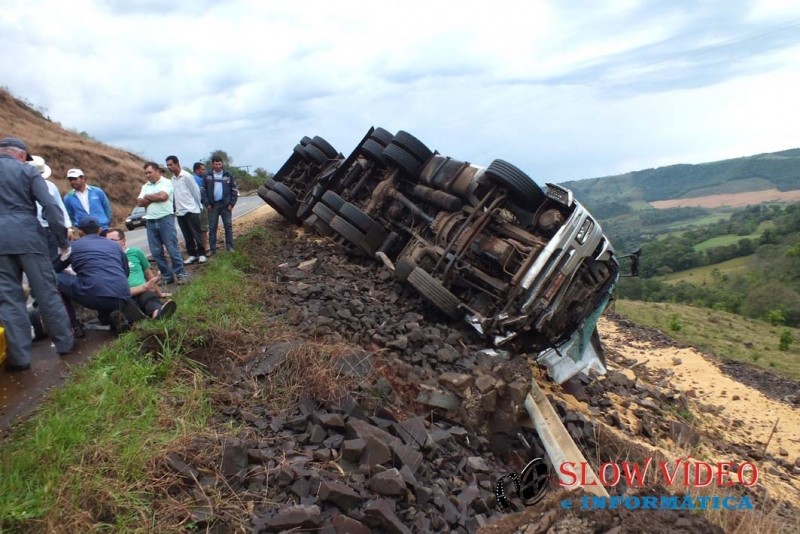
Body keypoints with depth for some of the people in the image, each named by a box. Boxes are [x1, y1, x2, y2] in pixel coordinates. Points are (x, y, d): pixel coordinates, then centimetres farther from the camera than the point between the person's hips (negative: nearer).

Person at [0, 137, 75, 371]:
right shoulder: (27, 171, 4)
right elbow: (50, 206, -6)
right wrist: (63, 240, -3)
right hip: (28, 237, -2)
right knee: (46, 291, 7)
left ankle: (19, 356, 5)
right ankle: (64, 342, 15)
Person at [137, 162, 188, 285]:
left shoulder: (166, 182, -2)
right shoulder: (145, 186, 16)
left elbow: (162, 196, -18)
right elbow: (140, 202, 5)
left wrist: (148, 197, -1)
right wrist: (155, 198, -6)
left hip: (165, 219, -6)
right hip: (150, 221, 6)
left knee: (172, 248, -5)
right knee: (156, 252, 6)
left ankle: (181, 274, 3)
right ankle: (167, 276, 14)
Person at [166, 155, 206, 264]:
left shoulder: (186, 176, -10)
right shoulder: (173, 179, 10)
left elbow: (196, 191, -6)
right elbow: (175, 195, 16)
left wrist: (197, 205, 1)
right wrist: (176, 208, 14)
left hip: (191, 210, -6)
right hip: (180, 212, 6)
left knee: (196, 234, -1)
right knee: (187, 236, 9)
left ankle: (201, 254, 7)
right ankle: (192, 255, 16)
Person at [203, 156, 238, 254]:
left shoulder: (228, 175, 3)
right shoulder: (208, 176, 4)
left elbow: (234, 190, 3)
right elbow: (204, 191, 4)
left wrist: (231, 204, -5)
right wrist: (207, 204, -5)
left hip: (225, 205, 0)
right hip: (213, 205, 1)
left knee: (228, 226, 1)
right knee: (212, 228, 3)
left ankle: (229, 247, 9)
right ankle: (212, 249, 8)